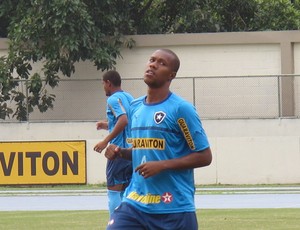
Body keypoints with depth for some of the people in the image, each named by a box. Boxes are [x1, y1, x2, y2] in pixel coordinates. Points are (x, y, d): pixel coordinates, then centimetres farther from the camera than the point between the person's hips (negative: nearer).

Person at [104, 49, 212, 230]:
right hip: (135, 204, 6)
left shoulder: (181, 109, -10)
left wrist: (162, 165, -18)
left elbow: (204, 156, -9)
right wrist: (121, 153, 4)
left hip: (174, 209, -5)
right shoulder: (135, 107, 12)